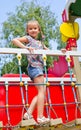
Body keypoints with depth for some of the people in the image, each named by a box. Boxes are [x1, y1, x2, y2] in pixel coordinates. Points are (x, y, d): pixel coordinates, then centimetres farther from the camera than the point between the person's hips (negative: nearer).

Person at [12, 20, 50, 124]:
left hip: (39, 67, 8)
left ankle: (29, 113, 5)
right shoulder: (28, 38, 3)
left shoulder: (40, 42, 24)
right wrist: (26, 47, -18)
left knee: (42, 91, 6)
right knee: (42, 90, -11)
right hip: (34, 66, -8)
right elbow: (14, 40, -9)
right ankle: (40, 117, -9)